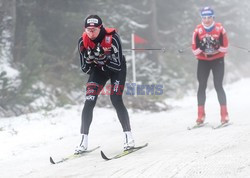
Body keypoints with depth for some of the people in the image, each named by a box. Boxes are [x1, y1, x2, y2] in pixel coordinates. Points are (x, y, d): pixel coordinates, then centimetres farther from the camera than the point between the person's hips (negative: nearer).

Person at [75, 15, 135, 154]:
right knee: (89, 102, -10)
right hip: (98, 69, 3)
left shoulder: (112, 38, -31)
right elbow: (85, 68, -12)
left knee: (116, 100, -19)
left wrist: (102, 57, -40)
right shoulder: (83, 41, -20)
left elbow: (118, 65, -29)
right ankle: (84, 141, -5)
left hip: (117, 68, -3)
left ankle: (129, 137, -8)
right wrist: (91, 57, -32)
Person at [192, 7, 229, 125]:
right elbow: (195, 50, -6)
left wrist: (217, 47, -24)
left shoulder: (220, 29, -11)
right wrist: (201, 47, -24)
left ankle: (224, 115, -4)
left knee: (218, 86, -8)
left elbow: (225, 47, -6)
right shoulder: (198, 30, -9)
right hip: (203, 61, 2)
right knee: (202, 86, -2)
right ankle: (201, 115, 2)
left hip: (218, 60, -2)